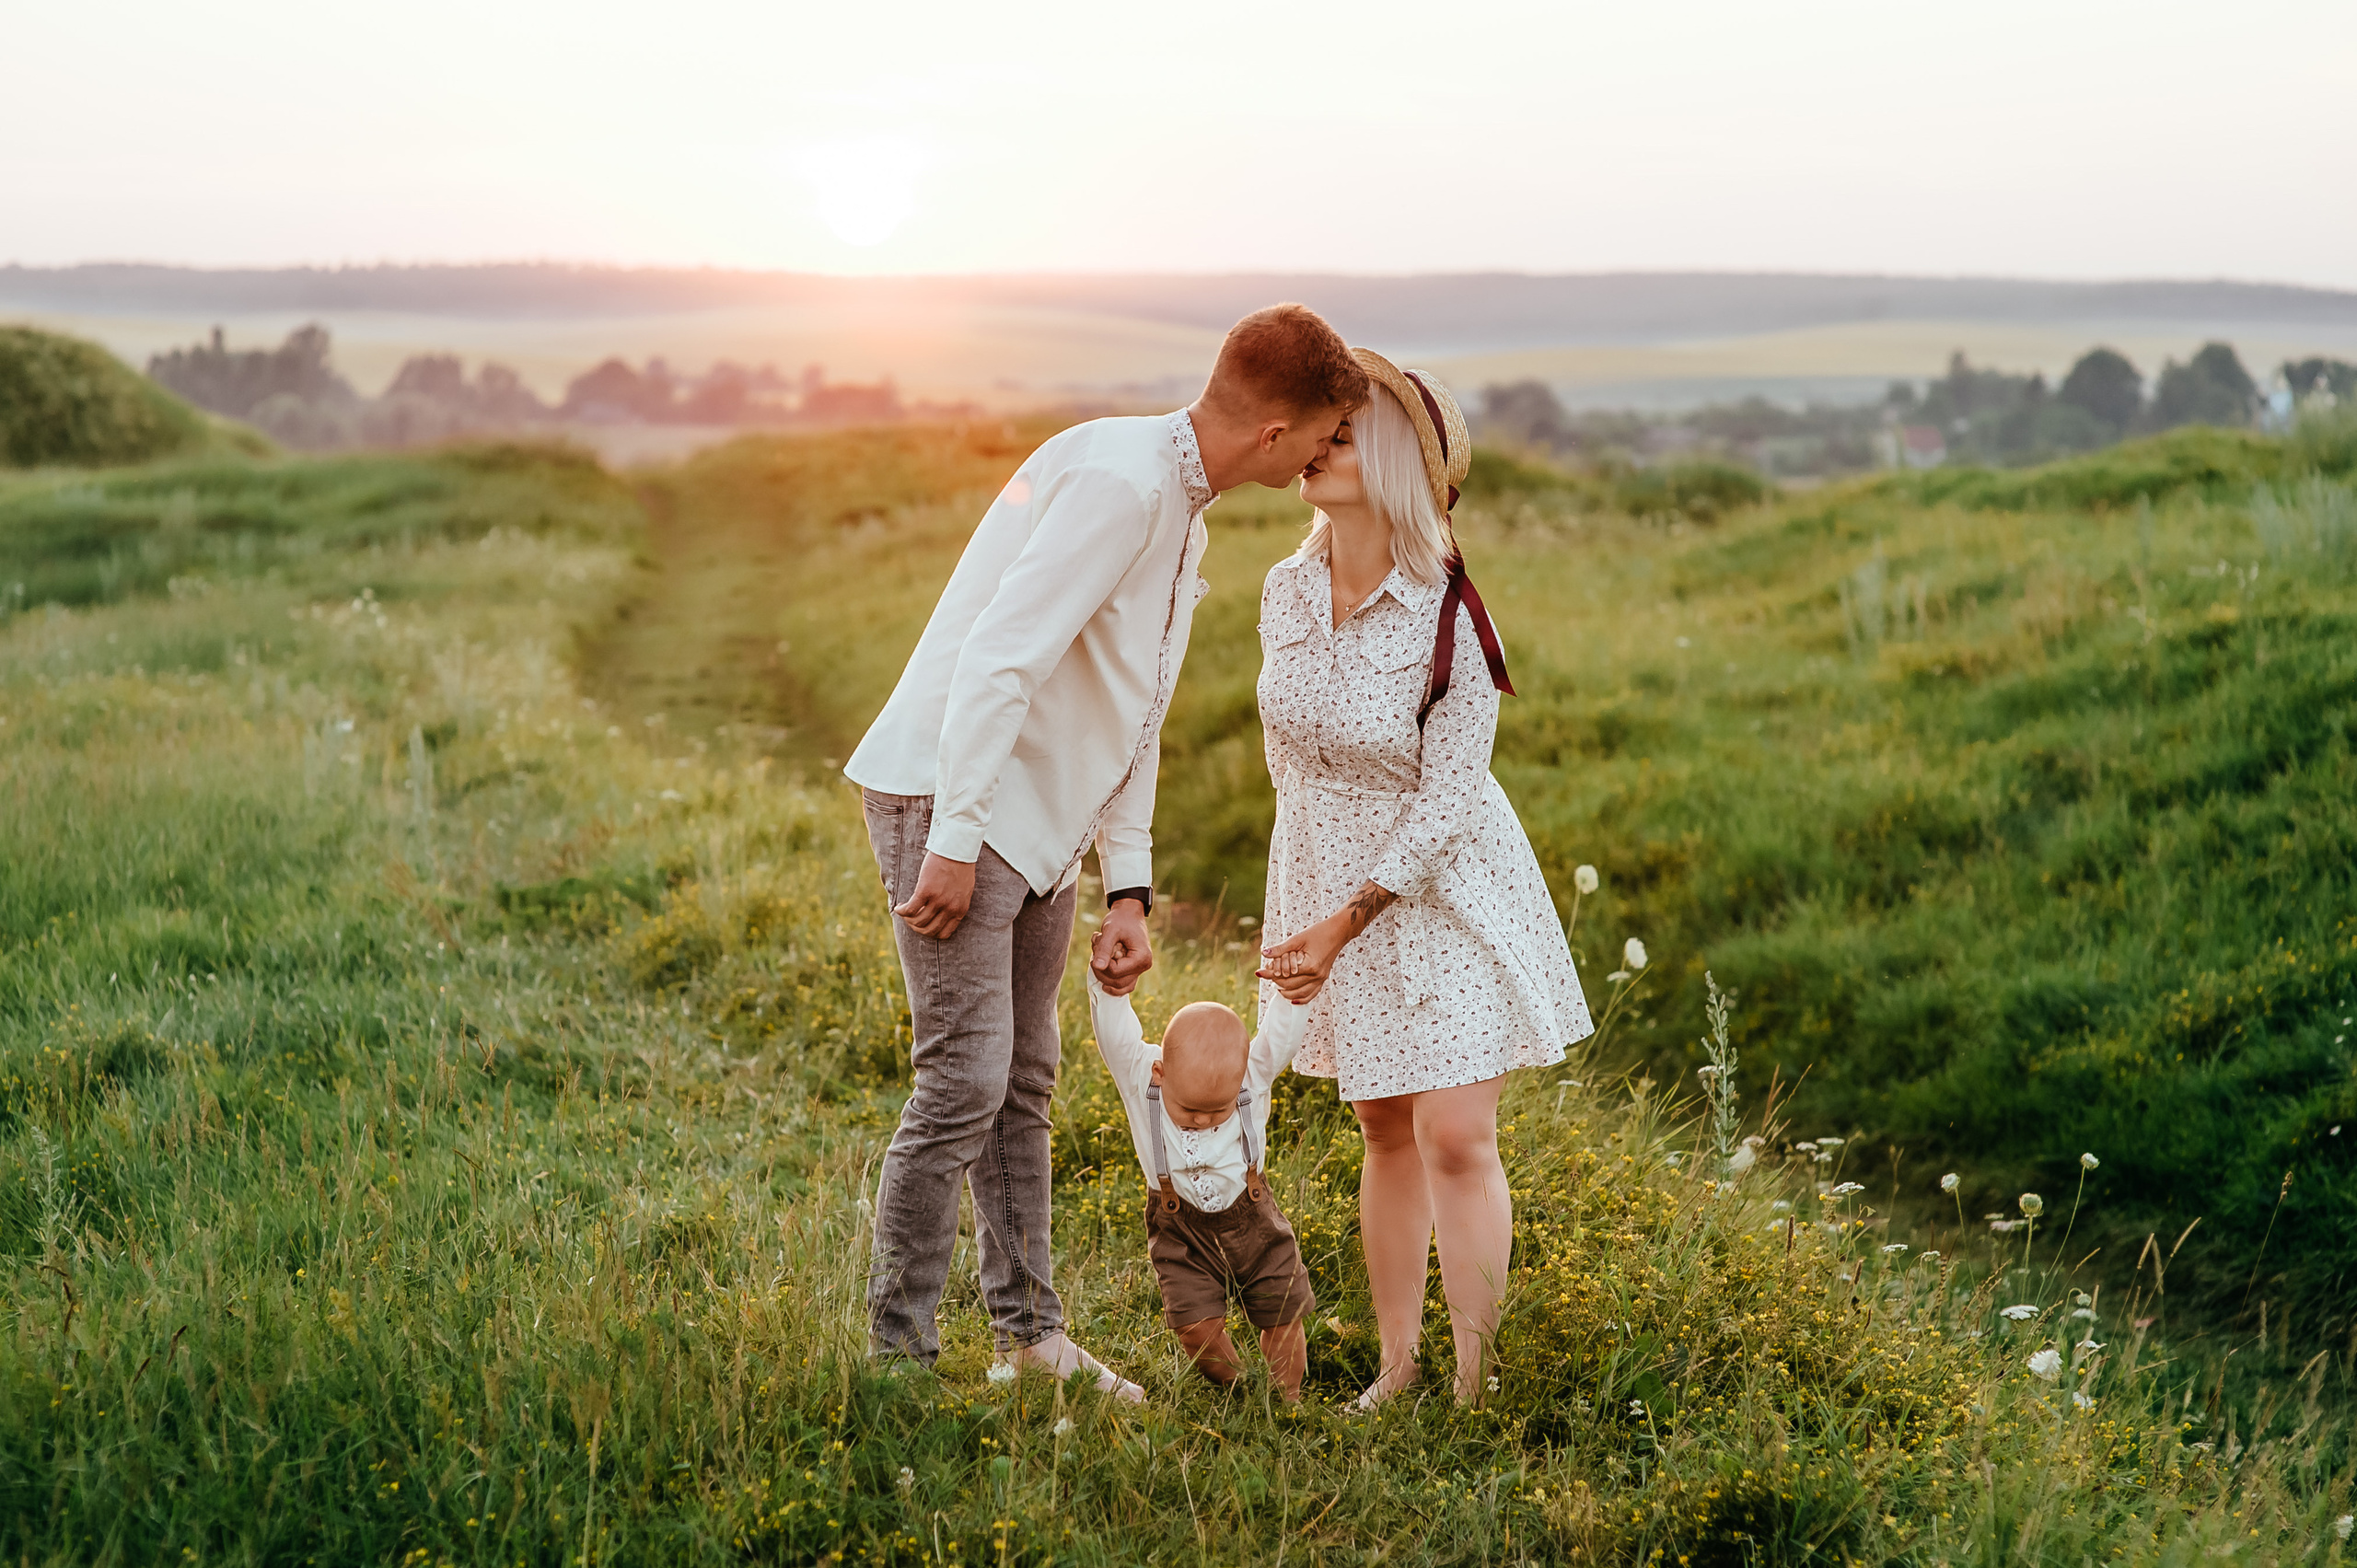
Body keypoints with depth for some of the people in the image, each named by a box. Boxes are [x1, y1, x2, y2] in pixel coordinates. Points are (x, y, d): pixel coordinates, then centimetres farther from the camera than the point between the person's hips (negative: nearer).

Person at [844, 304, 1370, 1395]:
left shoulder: (1180, 508, 13)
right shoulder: (1118, 479, -20)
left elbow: (1130, 715, 16)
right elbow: (998, 657, -26)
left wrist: (1131, 889, 11)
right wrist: (953, 841, -26)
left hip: (1038, 818, 10)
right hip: (950, 796, -10)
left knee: (1024, 1081, 14)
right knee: (965, 1081, -10)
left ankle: (1029, 1333, 24)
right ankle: (898, 1353, -1)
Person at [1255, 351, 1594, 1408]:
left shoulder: (1446, 619, -22)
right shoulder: (1288, 591, -4)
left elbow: (1447, 804, -20)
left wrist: (1344, 922, -21)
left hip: (1446, 896, -5)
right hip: (1326, 877, 5)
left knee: (1455, 1138, -8)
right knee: (1385, 1135, 10)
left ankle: (1475, 1389, -1)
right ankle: (1395, 1370, 17)